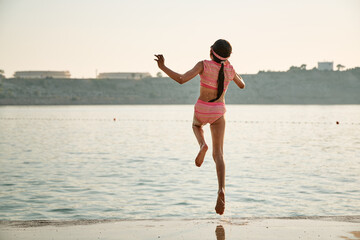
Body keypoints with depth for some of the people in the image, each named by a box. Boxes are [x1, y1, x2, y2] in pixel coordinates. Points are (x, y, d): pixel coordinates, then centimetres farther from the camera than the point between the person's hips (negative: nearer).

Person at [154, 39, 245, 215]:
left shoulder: (204, 65, -13)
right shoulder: (229, 69, 0)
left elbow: (181, 79, -24)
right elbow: (242, 85, 18)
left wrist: (163, 67, -15)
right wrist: (238, 76, 38)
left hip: (202, 110, -2)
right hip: (219, 112, 2)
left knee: (196, 124, 37)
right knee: (218, 155, 3)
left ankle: (202, 145, 2)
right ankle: (221, 189, -20)